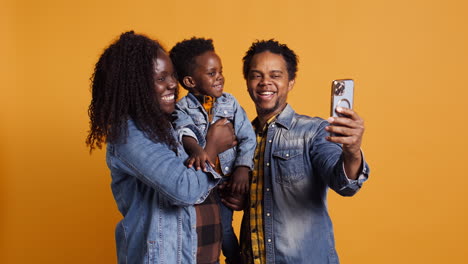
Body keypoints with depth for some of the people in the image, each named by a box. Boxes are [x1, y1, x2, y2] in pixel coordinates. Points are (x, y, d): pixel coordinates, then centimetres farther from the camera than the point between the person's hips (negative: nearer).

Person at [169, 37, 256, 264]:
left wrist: (243, 167, -18)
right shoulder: (183, 107, -7)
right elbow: (184, 130, -27)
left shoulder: (230, 102, 0)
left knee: (224, 228, 11)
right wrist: (196, 148, -48)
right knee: (199, 232, 10)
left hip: (226, 180, 1)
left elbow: (247, 137, -5)